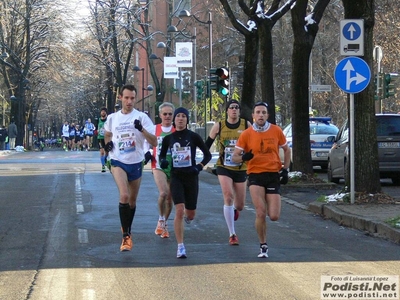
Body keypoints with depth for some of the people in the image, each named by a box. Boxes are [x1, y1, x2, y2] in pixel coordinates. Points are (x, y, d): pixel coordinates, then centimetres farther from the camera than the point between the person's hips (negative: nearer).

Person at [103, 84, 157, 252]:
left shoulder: (142, 117, -5)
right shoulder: (112, 118, 3)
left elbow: (154, 143, -11)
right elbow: (107, 134, 24)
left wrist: (141, 129, -27)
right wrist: (107, 143, 2)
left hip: (136, 164, 1)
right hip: (118, 162, -1)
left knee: (132, 200, 14)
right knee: (124, 196, -23)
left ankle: (128, 231, 37)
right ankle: (126, 236, -18)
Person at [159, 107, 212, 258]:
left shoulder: (193, 136, -3)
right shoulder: (168, 138, 2)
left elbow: (207, 155, 4)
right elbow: (162, 155, 14)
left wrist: (200, 166, -11)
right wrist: (162, 161, -9)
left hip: (191, 177, 0)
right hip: (176, 177, 0)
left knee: (190, 214, 8)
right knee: (179, 211, -15)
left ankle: (187, 217, 49)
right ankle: (180, 247, -9)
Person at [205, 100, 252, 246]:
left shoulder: (246, 125, -1)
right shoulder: (219, 126, -2)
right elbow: (207, 145, 6)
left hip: (241, 168, 1)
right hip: (224, 167, -1)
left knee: (240, 205, 6)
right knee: (228, 196, -19)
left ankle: (234, 209, 47)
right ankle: (232, 235, -12)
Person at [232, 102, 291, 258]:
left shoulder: (276, 131, 2)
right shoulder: (246, 134, -2)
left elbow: (286, 150, 17)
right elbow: (234, 157, 1)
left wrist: (285, 169, 7)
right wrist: (243, 157, -22)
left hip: (274, 175, 1)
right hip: (255, 175, -1)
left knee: (274, 216, -5)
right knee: (260, 213, -15)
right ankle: (263, 246, 5)